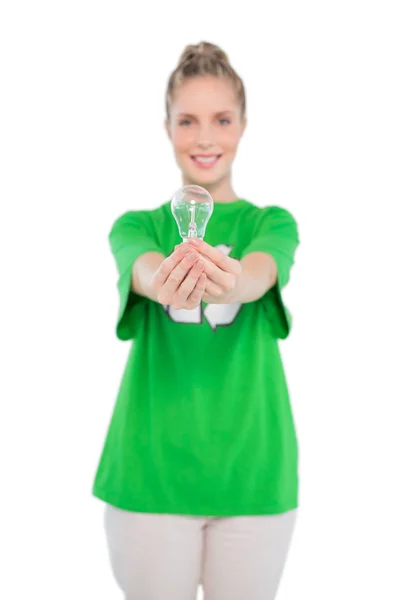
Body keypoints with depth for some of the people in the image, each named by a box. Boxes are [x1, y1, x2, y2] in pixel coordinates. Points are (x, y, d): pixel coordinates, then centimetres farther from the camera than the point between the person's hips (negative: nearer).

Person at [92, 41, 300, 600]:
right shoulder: (138, 225, 5)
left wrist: (231, 281, -45)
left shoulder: (272, 223, 4)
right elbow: (142, 270, -20)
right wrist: (164, 281, -45)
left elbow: (259, 274, -21)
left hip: (251, 470, 0)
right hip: (151, 468, 0)